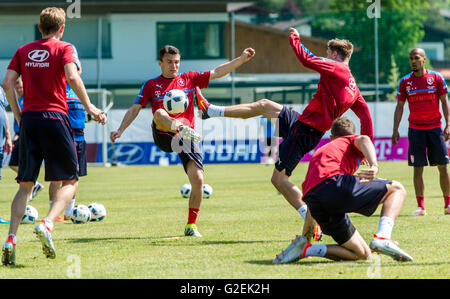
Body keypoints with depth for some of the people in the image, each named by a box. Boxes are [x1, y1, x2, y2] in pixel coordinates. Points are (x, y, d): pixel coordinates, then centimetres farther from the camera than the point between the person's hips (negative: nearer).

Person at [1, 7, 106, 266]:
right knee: (71, 181, 6)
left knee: (25, 185, 8)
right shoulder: (64, 49, 1)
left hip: (29, 119, 4)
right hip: (55, 117, -4)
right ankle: (47, 224, -18)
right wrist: (89, 107, -7)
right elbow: (72, 77, -15)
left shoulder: (23, 51, 13)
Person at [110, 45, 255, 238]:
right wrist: (120, 130, 1)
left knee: (198, 180, -12)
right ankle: (181, 129, -60)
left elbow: (216, 72, 14)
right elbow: (135, 109, 13)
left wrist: (242, 59, 7)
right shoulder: (151, 85, 14)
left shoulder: (189, 79, 16)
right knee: (159, 113, -34)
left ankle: (191, 225, 0)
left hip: (188, 138, 1)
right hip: (163, 136, -1)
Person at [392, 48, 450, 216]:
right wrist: (395, 130, 2)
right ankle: (420, 207, -1)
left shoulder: (436, 78, 1)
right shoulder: (405, 82, 4)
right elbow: (399, 107, 8)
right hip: (415, 129, 1)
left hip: (435, 128, -1)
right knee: (418, 168, -3)